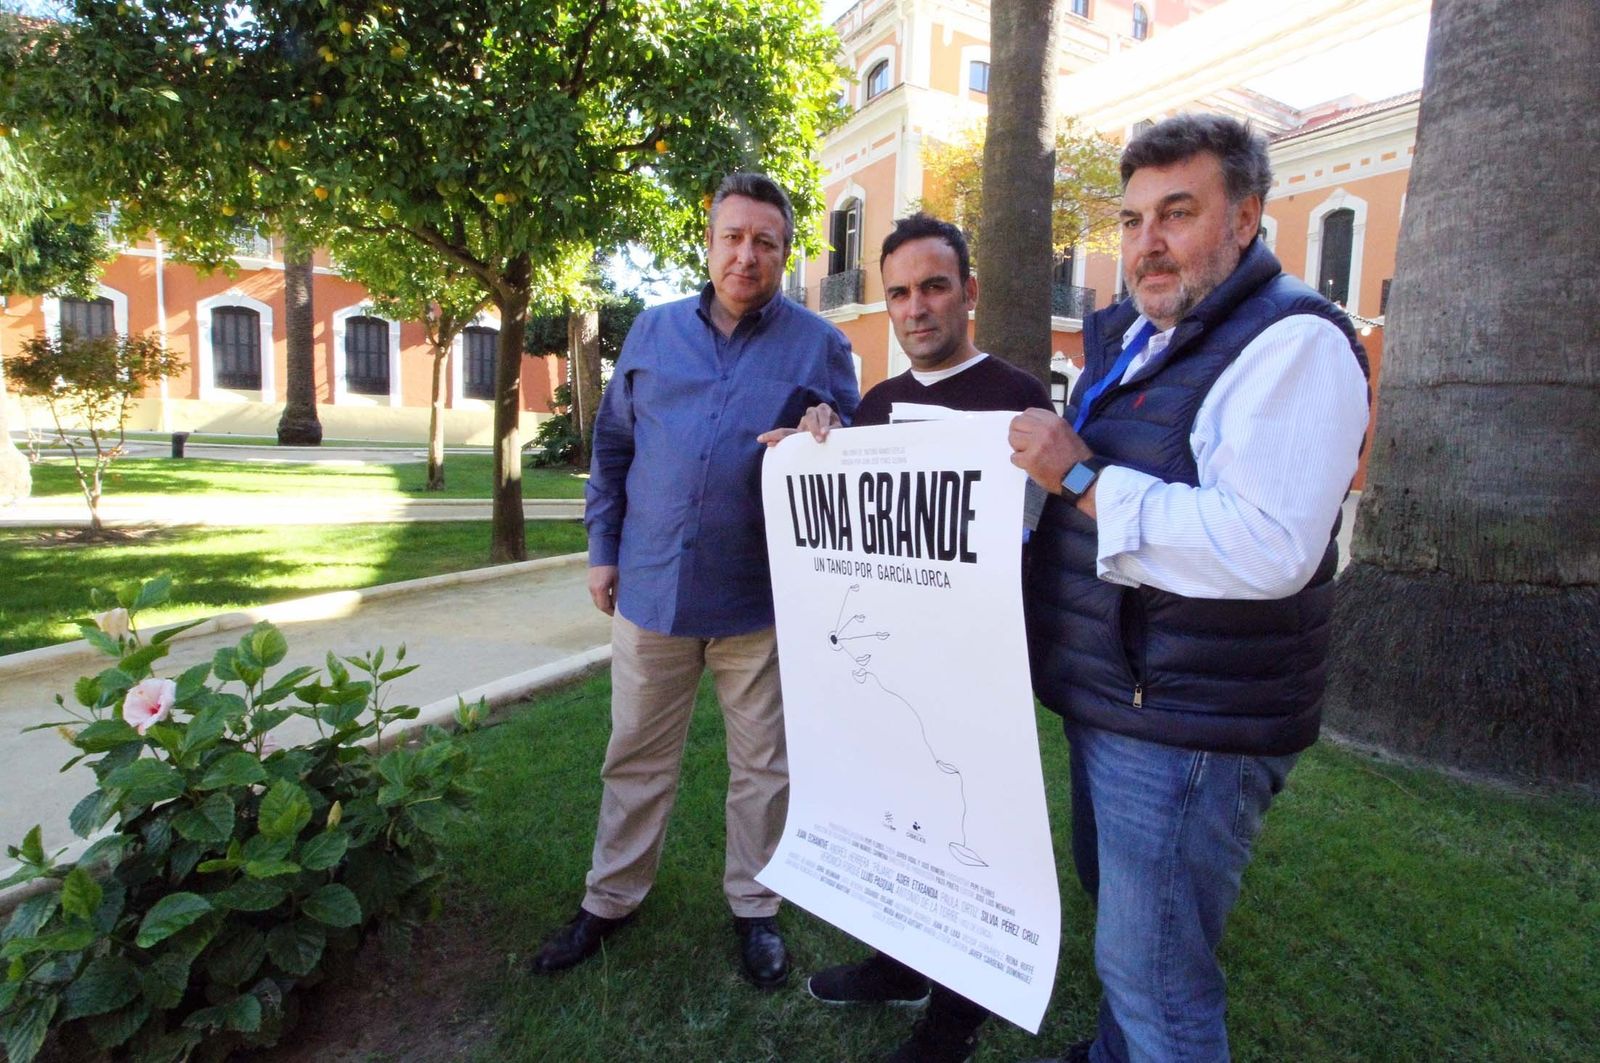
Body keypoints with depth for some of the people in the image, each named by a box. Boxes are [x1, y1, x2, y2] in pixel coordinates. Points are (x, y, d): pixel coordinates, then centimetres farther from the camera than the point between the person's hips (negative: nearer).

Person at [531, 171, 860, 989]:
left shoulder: (819, 346, 0)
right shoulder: (654, 331, 7)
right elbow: (612, 443, 12)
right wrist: (603, 547, 9)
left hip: (760, 598, -2)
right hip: (652, 585, 3)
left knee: (762, 765, 12)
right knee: (637, 758, 16)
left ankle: (754, 906, 33)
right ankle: (610, 899, 36)